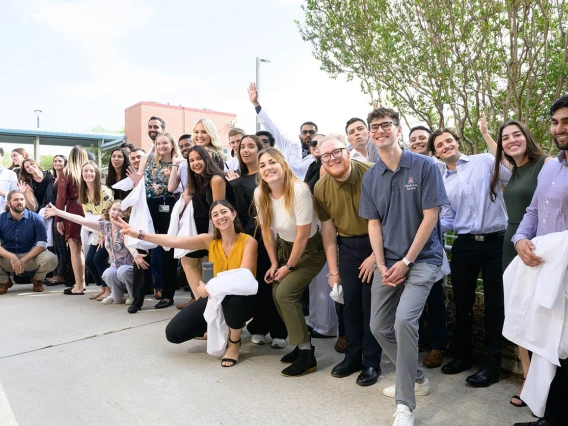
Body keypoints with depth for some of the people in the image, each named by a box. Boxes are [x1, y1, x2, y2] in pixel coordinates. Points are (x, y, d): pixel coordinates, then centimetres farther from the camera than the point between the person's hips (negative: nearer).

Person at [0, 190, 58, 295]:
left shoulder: (36, 218, -8)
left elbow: (42, 244, -13)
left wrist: (24, 260, -23)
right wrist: (12, 257, -30)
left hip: (31, 256, -1)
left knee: (51, 259, -31)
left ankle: (37, 280, 6)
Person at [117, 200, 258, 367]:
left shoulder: (248, 241, -16)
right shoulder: (210, 240, -5)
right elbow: (174, 241, -13)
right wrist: (138, 234, -20)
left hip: (240, 300, -4)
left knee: (232, 293, -42)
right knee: (173, 332, -6)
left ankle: (235, 343, -11)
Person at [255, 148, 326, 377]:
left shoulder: (299, 190, -29)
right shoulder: (260, 194, -10)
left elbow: (302, 235, -24)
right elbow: (266, 230, 2)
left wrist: (289, 267, -14)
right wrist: (274, 263, 2)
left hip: (310, 249, -6)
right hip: (285, 246, 6)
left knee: (285, 293, -17)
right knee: (277, 294, -4)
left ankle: (307, 355, -4)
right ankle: (302, 344, 17)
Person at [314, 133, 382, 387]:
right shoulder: (321, 188, -5)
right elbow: (328, 230, 1)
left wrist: (376, 255, -15)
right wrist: (333, 270, 2)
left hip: (376, 244, -4)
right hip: (347, 246, 4)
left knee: (371, 304, 0)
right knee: (350, 302, 10)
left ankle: (372, 362, 17)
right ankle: (353, 356, 27)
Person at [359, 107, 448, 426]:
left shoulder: (424, 166, -8)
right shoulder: (370, 178, 6)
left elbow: (430, 217, -11)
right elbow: (374, 224, 7)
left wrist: (406, 262, -13)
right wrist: (382, 265, -4)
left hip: (422, 258, -5)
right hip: (388, 262, 6)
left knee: (404, 320, -22)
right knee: (380, 328, 8)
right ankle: (415, 378, 34)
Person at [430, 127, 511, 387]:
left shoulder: (485, 161, 0)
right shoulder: (440, 182, 7)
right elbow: (447, 221, 4)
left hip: (495, 242, -3)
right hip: (464, 246, 3)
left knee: (495, 304, 6)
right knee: (462, 303, 12)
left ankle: (493, 364, 19)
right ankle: (463, 355, 30)